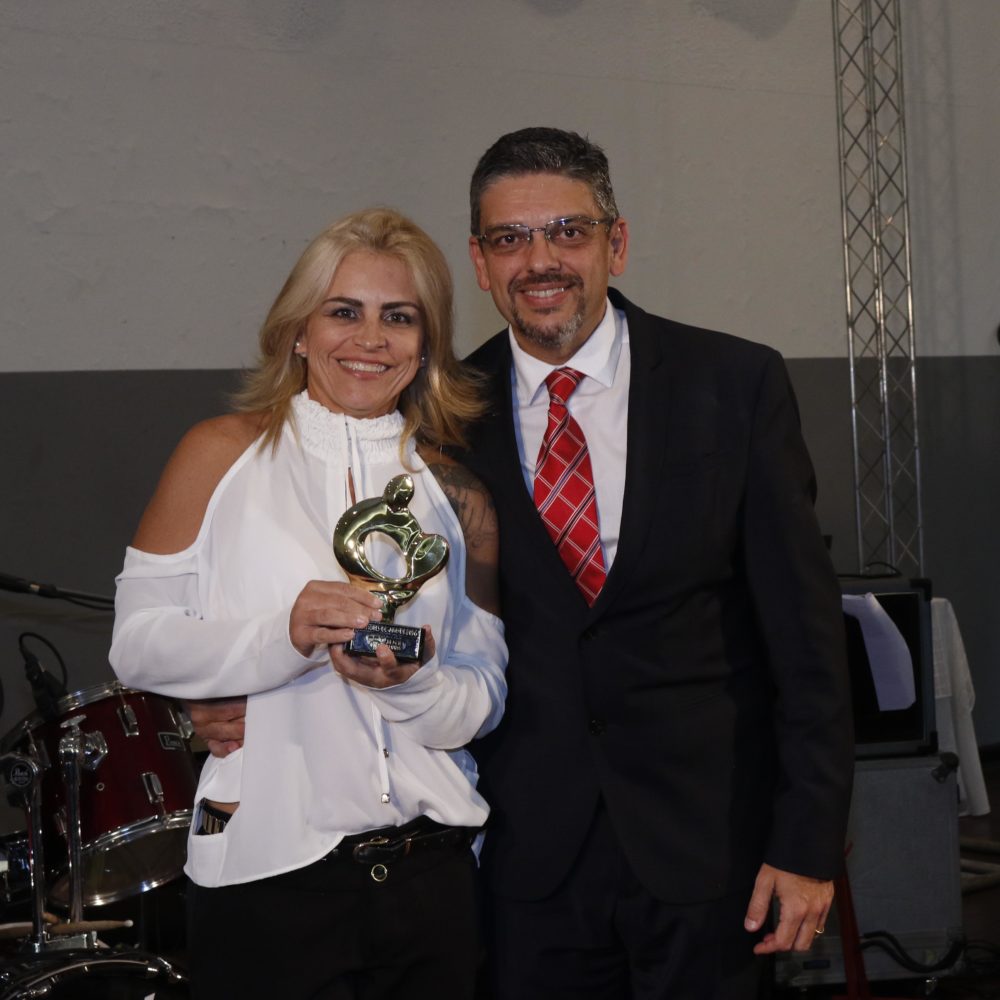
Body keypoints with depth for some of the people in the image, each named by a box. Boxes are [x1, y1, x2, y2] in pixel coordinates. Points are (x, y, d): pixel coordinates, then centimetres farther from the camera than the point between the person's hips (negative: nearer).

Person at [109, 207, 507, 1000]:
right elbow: (136, 644, -4)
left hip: (430, 873, 3)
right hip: (266, 880, -3)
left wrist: (413, 681, -15)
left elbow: (485, 703, 7)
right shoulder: (222, 454, 0)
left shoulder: (454, 490, 7)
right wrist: (283, 636, -19)